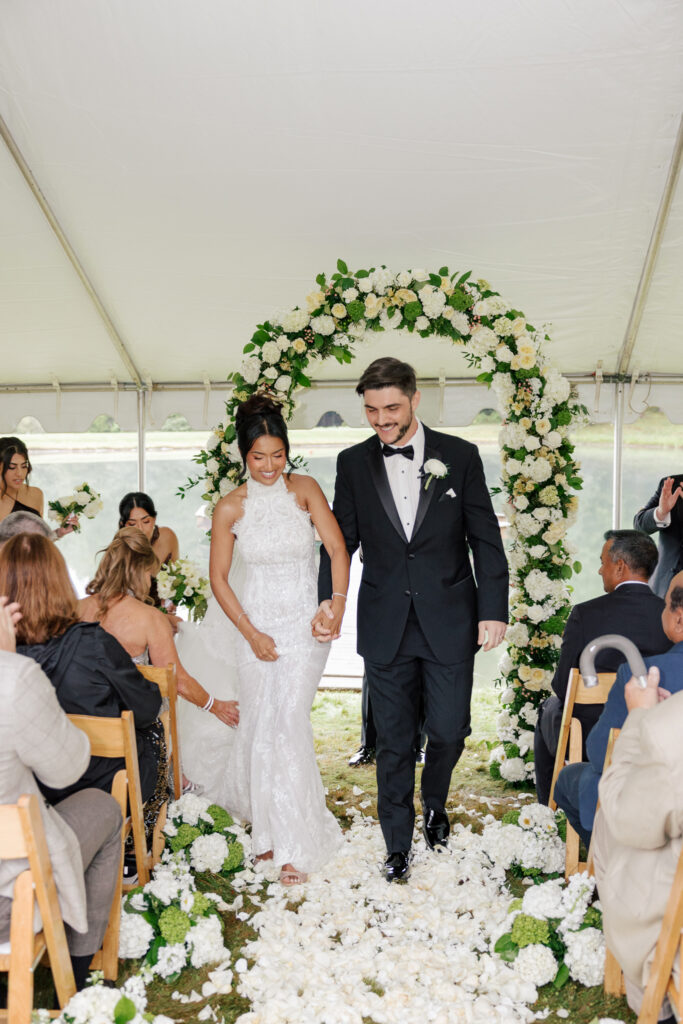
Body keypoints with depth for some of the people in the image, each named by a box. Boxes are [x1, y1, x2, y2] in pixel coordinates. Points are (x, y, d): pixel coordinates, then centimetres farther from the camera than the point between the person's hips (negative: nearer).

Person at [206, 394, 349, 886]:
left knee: (287, 725, -8)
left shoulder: (304, 489, -4)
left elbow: (338, 549, -6)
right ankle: (268, 827, 29)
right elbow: (219, 576, 3)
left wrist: (338, 602, -19)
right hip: (257, 626, 2)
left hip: (304, 626, -2)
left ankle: (296, 844, 6)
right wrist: (250, 632, -4)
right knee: (257, 726, 8)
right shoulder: (231, 507, -1)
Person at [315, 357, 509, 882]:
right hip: (385, 627, 1)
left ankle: (435, 806, 40)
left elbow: (486, 539, 0)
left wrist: (494, 610, -6)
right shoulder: (353, 463, 2)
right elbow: (341, 541, 7)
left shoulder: (460, 455, -2)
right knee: (393, 741, 9)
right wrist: (329, 601, -6)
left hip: (450, 622, -1)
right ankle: (398, 846, 27)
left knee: (449, 731, 7)